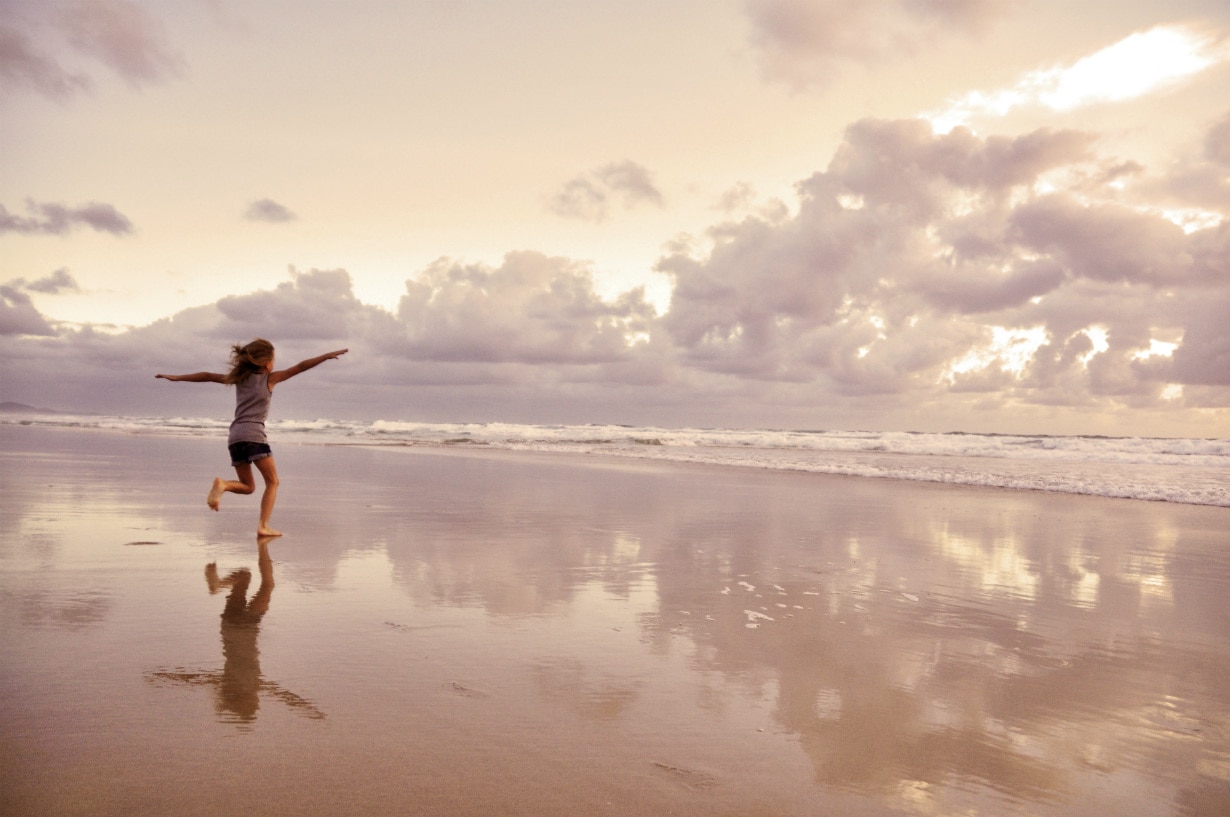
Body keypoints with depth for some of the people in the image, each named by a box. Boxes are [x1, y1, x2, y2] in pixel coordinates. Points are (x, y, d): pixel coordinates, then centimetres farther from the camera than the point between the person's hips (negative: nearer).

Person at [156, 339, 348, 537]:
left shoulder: (240, 377, 19)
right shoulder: (270, 378, 6)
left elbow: (208, 376, 21)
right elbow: (300, 367, 2)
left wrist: (176, 377, 29)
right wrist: (328, 355, 3)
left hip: (235, 437, 5)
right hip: (253, 434, -5)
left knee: (247, 486, 16)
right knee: (272, 482, 4)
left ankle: (222, 484, -14)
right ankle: (263, 526, -9)